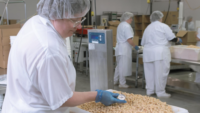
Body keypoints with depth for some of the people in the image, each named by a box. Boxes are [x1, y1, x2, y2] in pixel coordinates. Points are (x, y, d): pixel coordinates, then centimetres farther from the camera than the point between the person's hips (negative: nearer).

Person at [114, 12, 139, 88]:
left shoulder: (120, 25, 14)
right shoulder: (127, 26, -16)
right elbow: (129, 39, -21)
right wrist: (135, 46, -9)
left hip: (119, 48, 10)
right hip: (124, 49, -10)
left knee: (119, 65, 19)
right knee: (123, 66, -2)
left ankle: (115, 81, 26)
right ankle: (122, 83, 5)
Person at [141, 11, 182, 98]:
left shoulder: (147, 28, 15)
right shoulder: (163, 26, -1)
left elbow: (143, 43, 18)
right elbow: (172, 38, 0)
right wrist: (178, 40, 20)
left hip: (148, 52, 6)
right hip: (160, 52, -6)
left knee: (150, 71, 12)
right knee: (161, 72, 0)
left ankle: (149, 90, 21)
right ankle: (160, 92, 5)